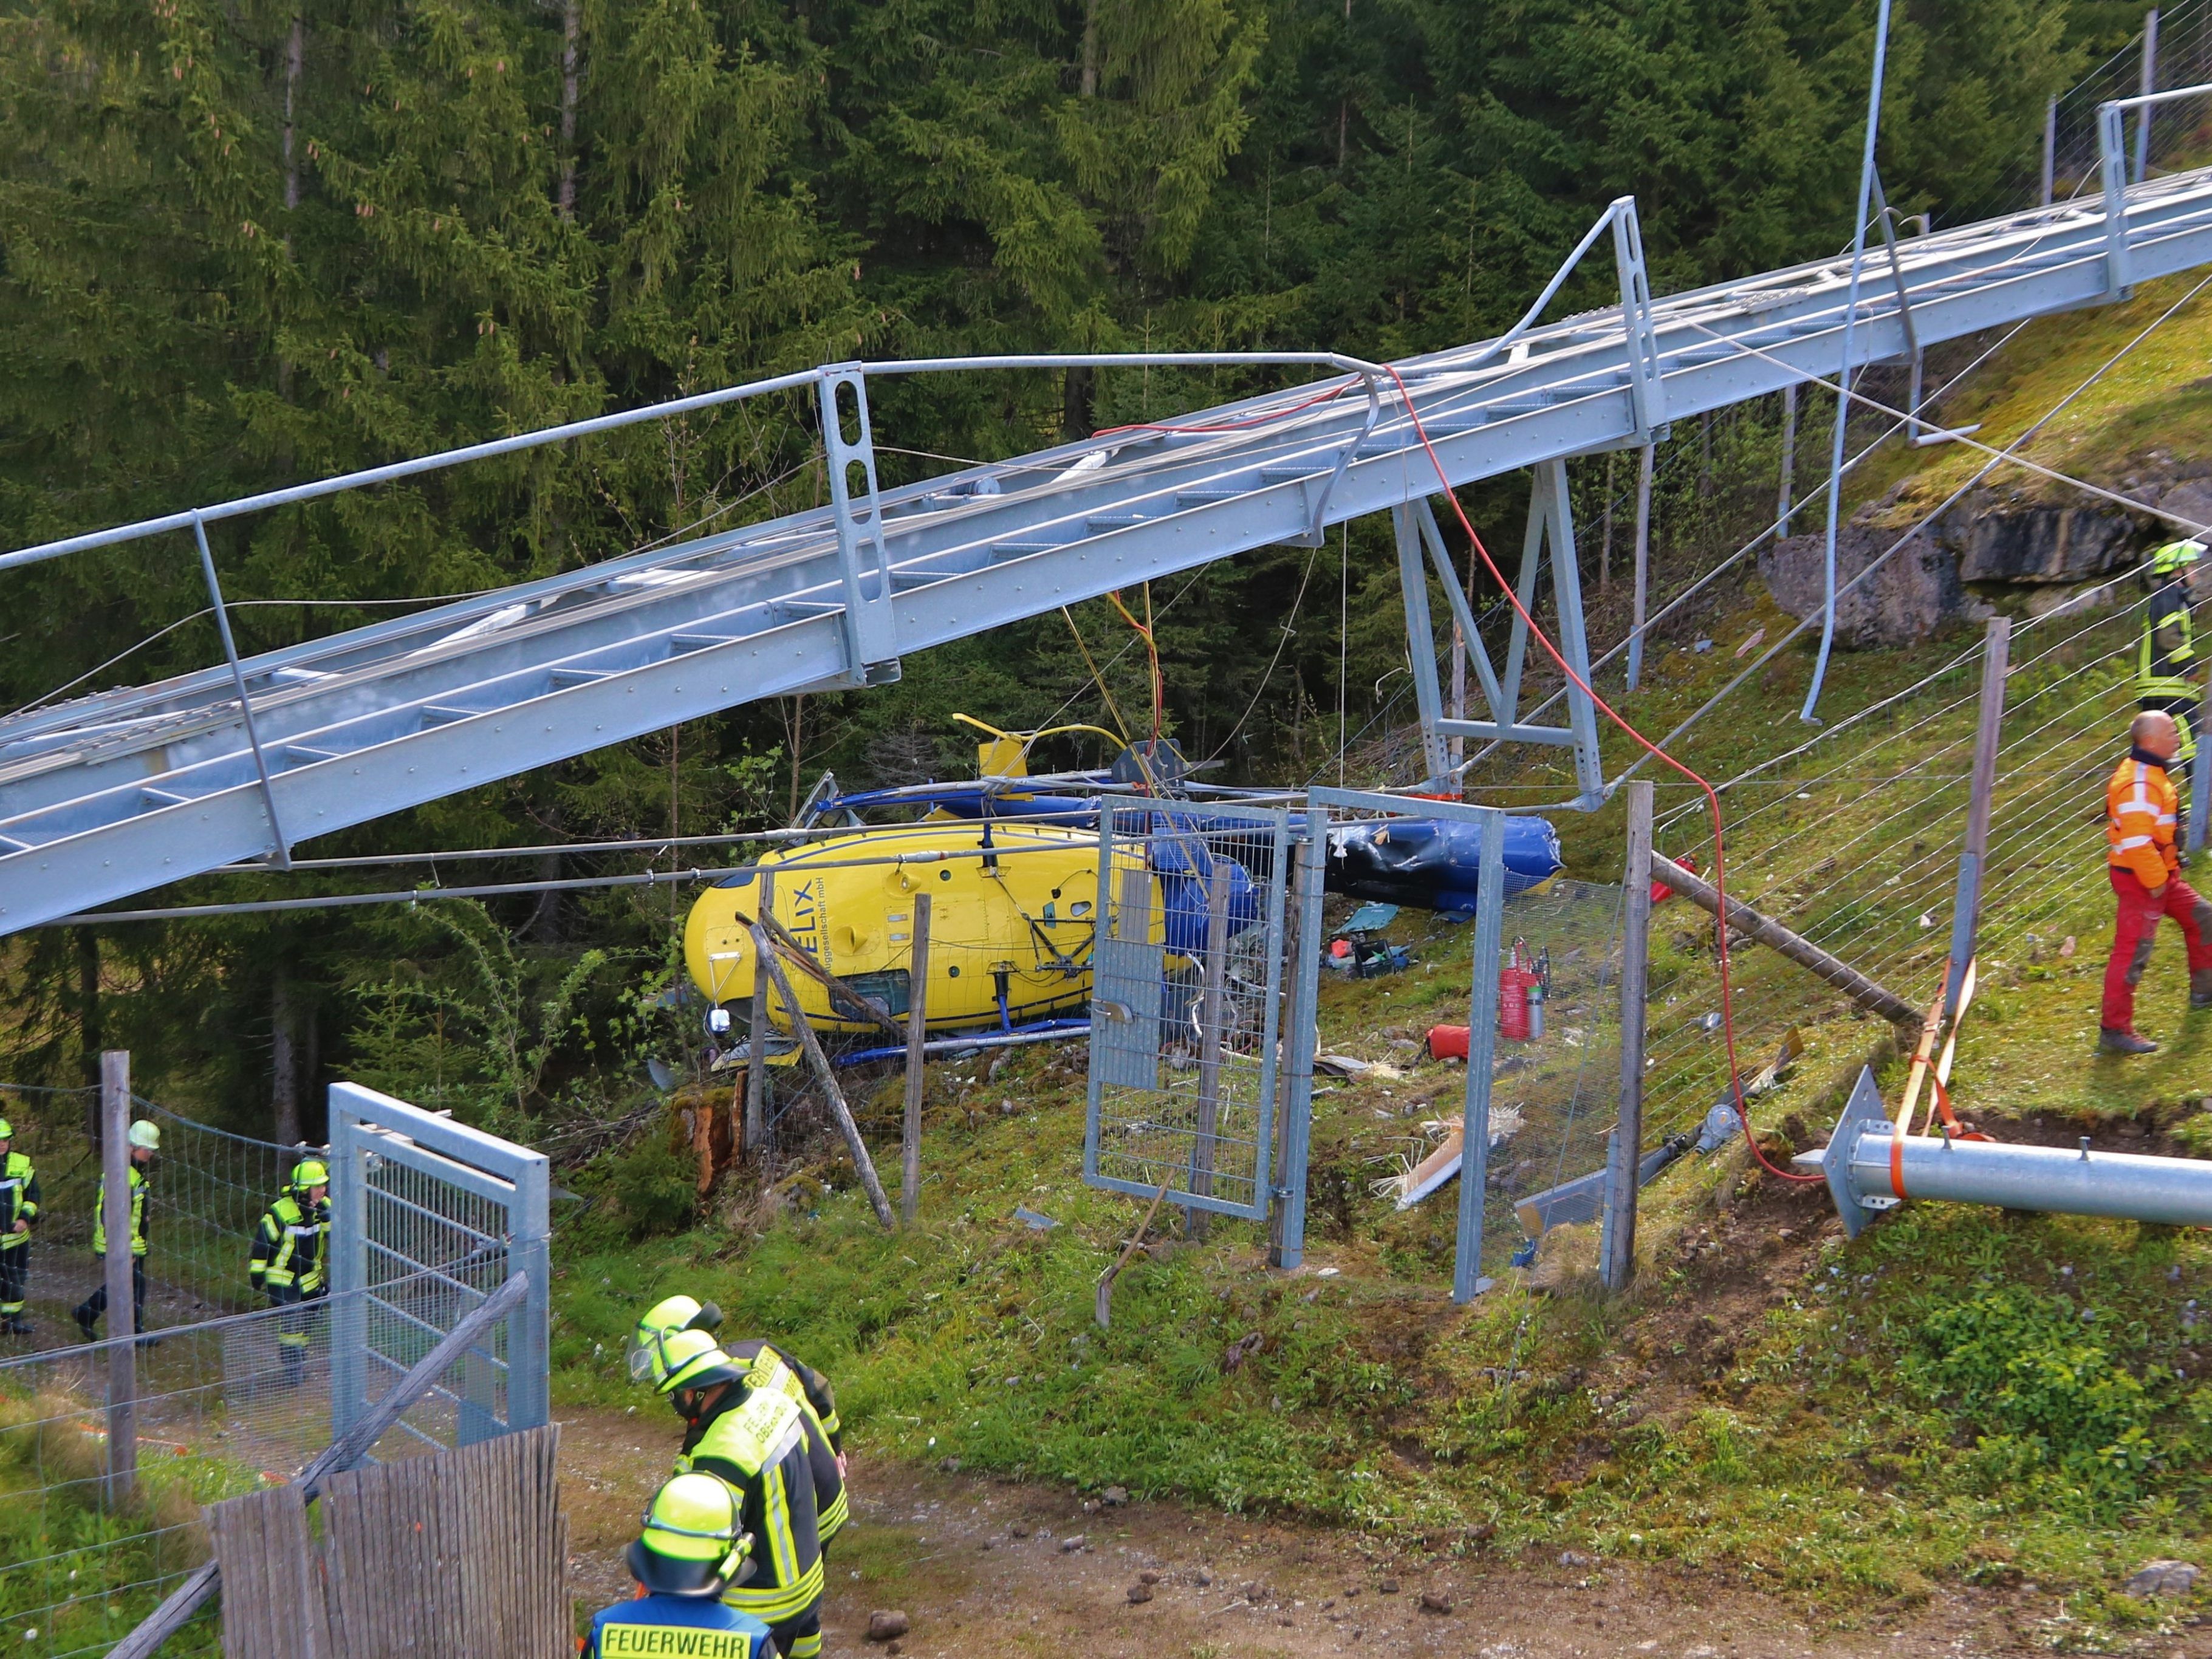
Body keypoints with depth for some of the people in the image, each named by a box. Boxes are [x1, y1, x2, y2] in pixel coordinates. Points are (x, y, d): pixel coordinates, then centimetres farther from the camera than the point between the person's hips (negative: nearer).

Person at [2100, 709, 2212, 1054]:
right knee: (2132, 952, -9)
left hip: (2161, 875, 11)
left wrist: (2165, 874, 19)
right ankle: (2113, 1031, -6)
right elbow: (2136, 841, -30)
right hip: (2139, 879, -11)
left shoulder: (2151, 774, 11)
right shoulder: (2139, 783, -24)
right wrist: (2155, 881, -21)